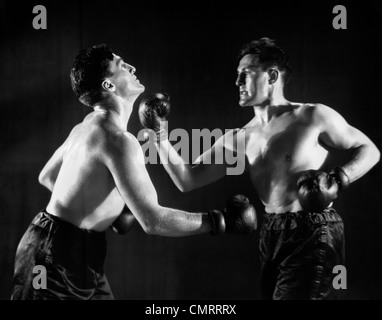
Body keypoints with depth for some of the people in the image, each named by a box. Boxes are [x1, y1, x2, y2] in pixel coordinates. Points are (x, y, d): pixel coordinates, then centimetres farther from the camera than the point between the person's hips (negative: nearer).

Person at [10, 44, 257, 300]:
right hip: (59, 258, -9)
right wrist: (218, 221, -15)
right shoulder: (117, 139, -22)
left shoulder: (87, 126, 8)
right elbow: (152, 220, -25)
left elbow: (47, 177, 22)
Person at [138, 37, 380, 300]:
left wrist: (338, 180, -16)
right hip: (272, 236, 6)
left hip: (313, 233, -6)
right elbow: (187, 180, 4)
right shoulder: (239, 139, 8)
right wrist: (160, 135, -5)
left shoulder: (313, 117, -6)